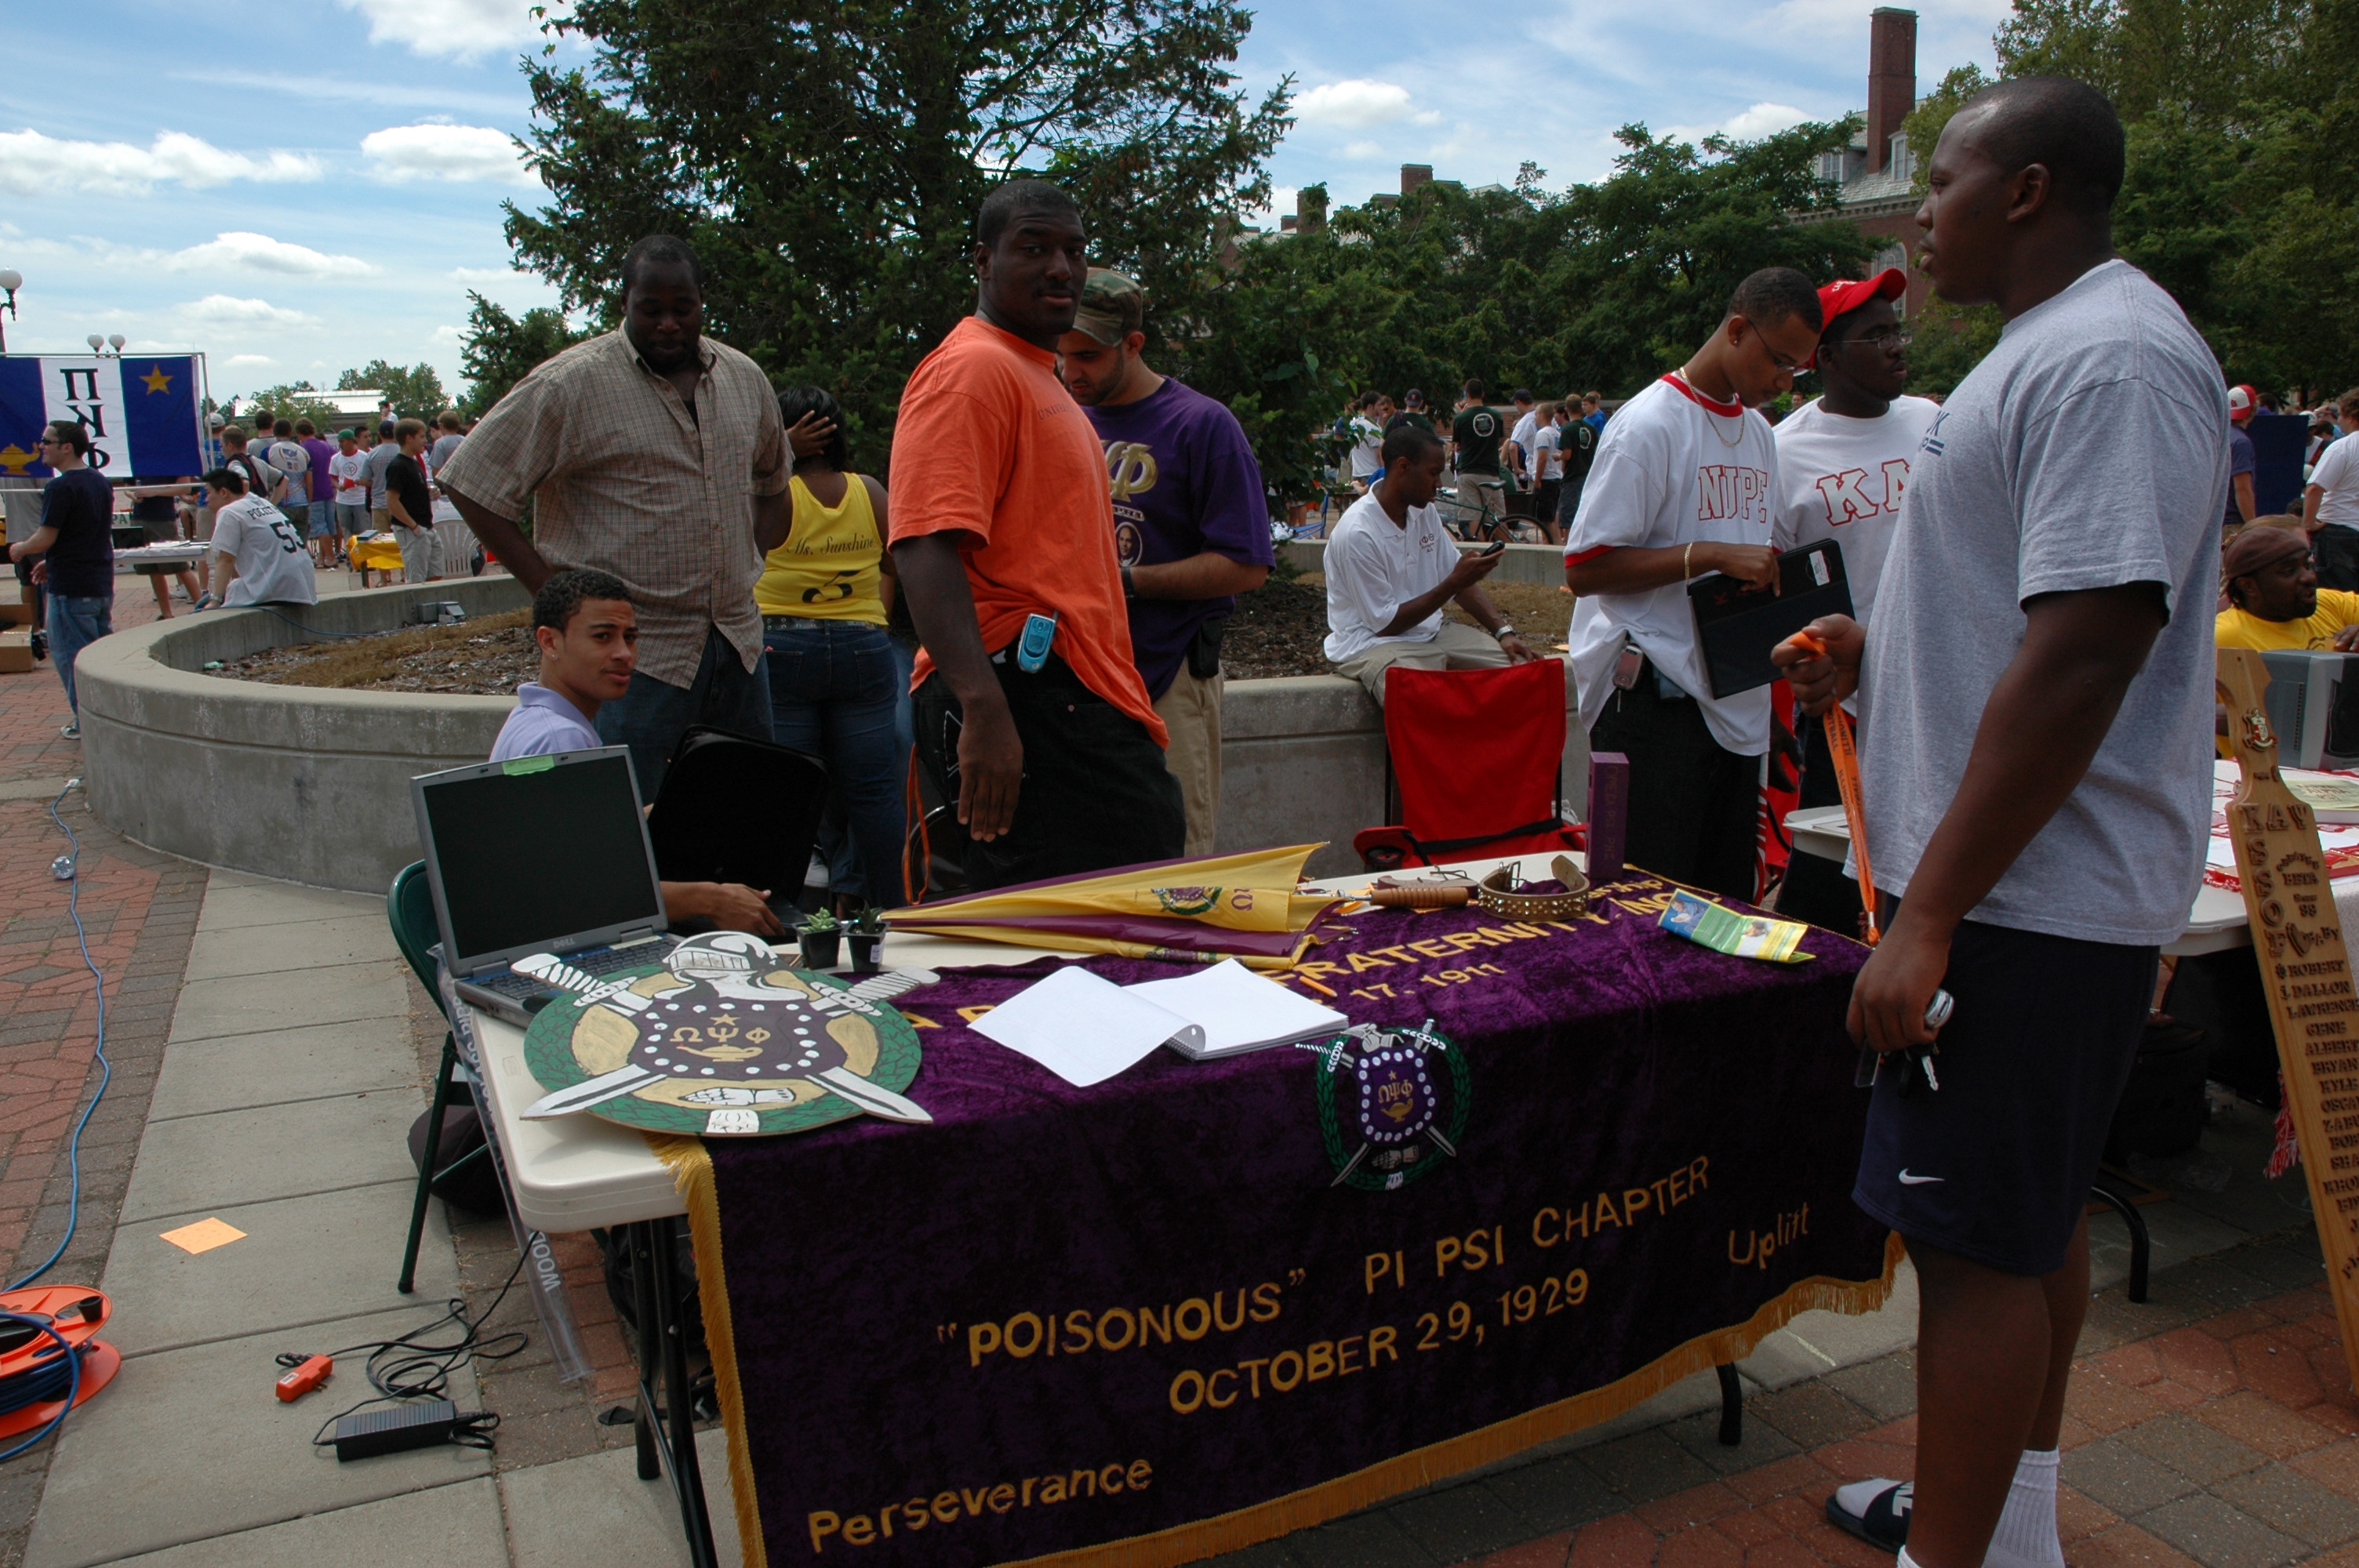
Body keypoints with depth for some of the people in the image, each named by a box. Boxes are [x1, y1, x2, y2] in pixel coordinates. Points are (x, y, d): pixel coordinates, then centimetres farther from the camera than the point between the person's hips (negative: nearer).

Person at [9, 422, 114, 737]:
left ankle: (86, 722, 2)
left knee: (70, 653, 0)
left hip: (69, 587, -8)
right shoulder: (101, 482, 11)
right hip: (102, 582, 8)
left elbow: (46, 538, -19)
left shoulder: (60, 488, -17)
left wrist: (19, 549, 1)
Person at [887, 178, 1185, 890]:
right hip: (1017, 700, -11)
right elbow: (927, 547, -22)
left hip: (1073, 700, 11)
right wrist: (983, 709, -32)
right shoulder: (972, 368, -8)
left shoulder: (1039, 375, 26)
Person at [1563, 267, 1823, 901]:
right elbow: (1584, 569, -15)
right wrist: (1713, 554, -20)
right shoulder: (1649, 426, -9)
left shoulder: (1760, 433, 17)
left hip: (1737, 701, 8)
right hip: (1657, 700, -8)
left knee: (1729, 901, 11)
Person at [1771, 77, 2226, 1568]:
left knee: (1983, 1241, -1)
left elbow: (2083, 657, -26)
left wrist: (1931, 914, -25)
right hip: (2035, 885, 11)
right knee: (2033, 1217, 20)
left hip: (2030, 898, -11)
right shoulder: (2053, 348, 16)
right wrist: (1880, 651, 12)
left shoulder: (2110, 361, -18)